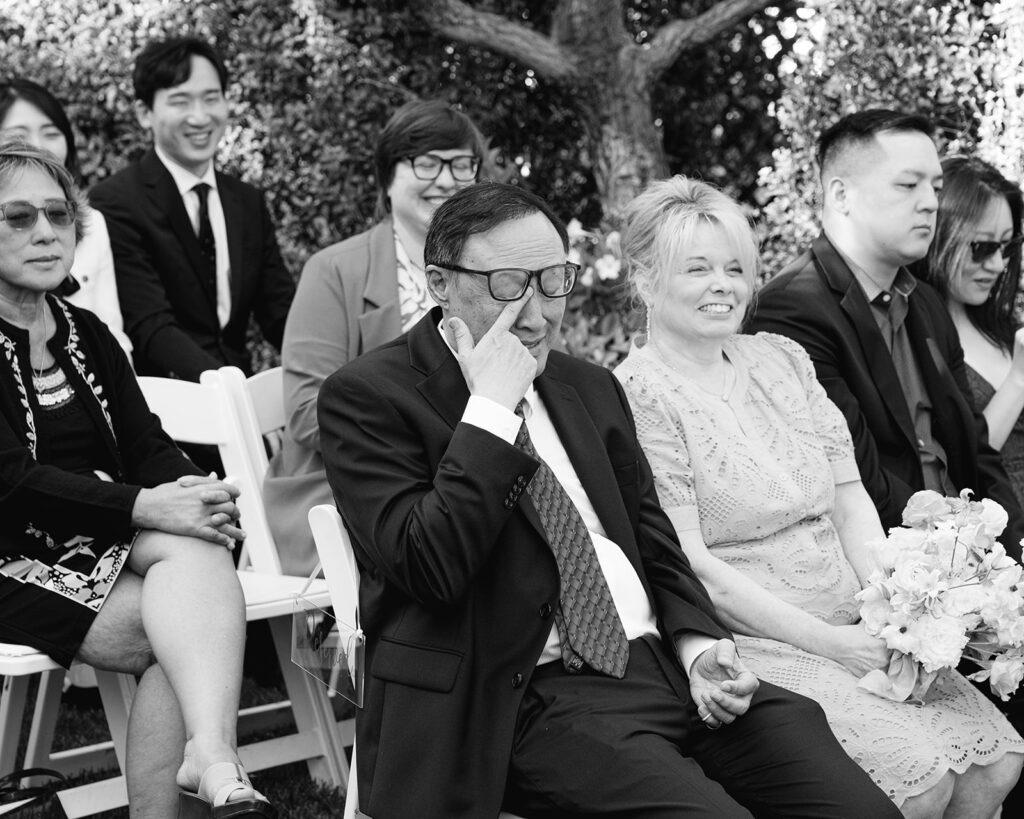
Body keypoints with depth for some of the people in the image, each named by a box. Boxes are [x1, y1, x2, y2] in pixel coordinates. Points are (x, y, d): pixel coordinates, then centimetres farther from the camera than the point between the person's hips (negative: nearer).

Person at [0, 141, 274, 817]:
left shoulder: (87, 334, 16)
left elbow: (147, 447, 9)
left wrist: (197, 499, -15)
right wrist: (144, 508, -26)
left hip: (102, 544, 5)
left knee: (196, 546, -28)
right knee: (192, 631, -26)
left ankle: (212, 759, -40)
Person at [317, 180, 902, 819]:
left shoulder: (590, 388, 19)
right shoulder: (369, 396, -2)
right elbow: (429, 567, -14)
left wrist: (699, 642, 4)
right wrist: (491, 410, -13)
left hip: (666, 665, 6)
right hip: (530, 698, -6)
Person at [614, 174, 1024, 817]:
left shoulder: (783, 359, 14)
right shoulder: (638, 395, -8)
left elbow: (851, 499, 11)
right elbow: (688, 563, -13)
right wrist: (827, 641, -16)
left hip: (855, 629, 7)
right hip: (746, 641, -6)